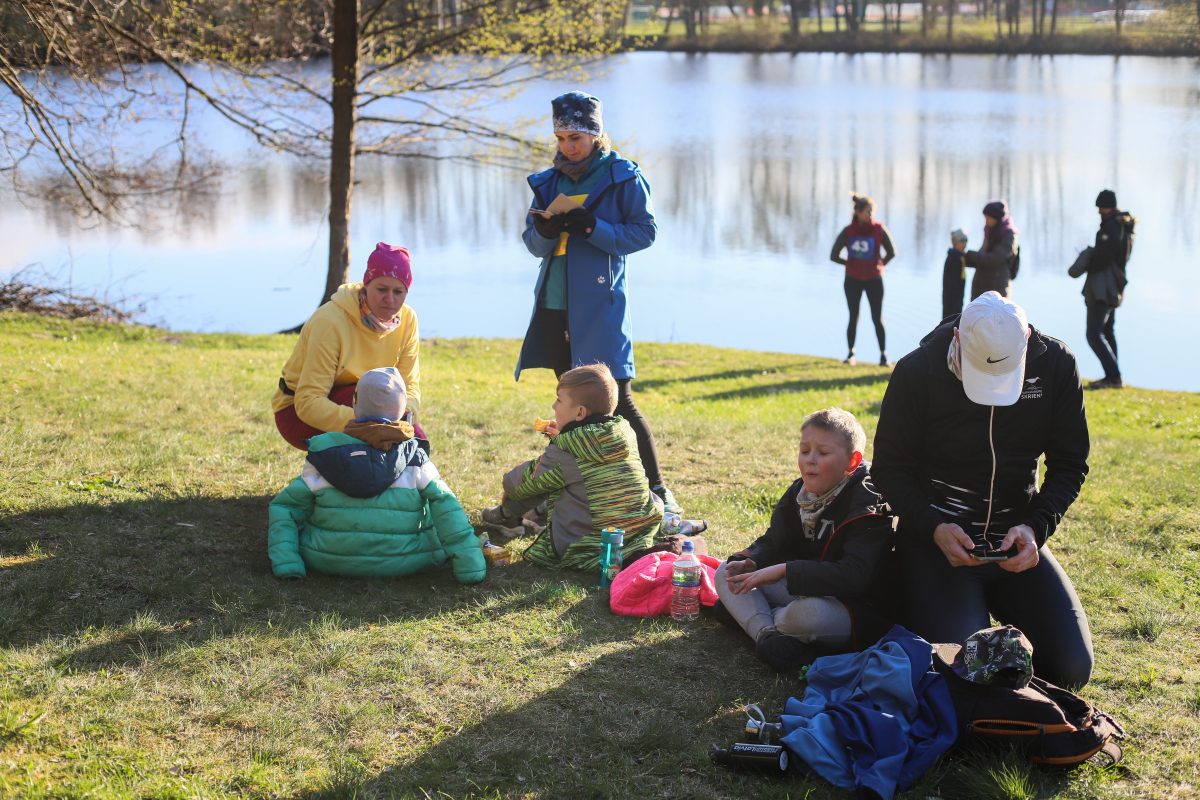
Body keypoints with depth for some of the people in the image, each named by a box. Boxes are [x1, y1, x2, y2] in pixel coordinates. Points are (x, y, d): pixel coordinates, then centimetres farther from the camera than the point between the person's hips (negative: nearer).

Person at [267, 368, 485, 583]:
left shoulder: (324, 452, -3)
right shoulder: (415, 457, -7)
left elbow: (284, 508, -5)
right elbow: (445, 507, -13)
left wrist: (285, 563, -8)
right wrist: (470, 566, -13)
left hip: (327, 562, 1)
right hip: (401, 564, -1)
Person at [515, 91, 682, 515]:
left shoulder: (624, 177, -3)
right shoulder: (549, 181, 12)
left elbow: (645, 232, -6)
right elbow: (532, 242, 11)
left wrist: (593, 228, -18)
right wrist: (544, 231, -13)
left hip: (599, 304, -6)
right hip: (553, 306, 6)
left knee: (618, 400, -8)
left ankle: (657, 488, -1)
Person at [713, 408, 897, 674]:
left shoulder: (866, 507, -22)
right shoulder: (799, 493, 2)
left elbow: (854, 577, -35)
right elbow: (773, 543, 11)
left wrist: (784, 571, -36)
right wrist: (748, 562, -14)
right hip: (806, 591, 8)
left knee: (808, 613, -40)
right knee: (726, 574, -1)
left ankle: (744, 613, -8)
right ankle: (767, 633, -26)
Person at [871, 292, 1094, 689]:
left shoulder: (1056, 365, -8)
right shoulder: (917, 373, -15)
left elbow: (1070, 463, 0)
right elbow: (889, 469, -7)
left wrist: (1036, 527, -17)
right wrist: (934, 528, -23)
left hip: (1015, 540, 3)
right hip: (938, 537, -3)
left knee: (1071, 669, -7)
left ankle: (996, 601, 21)